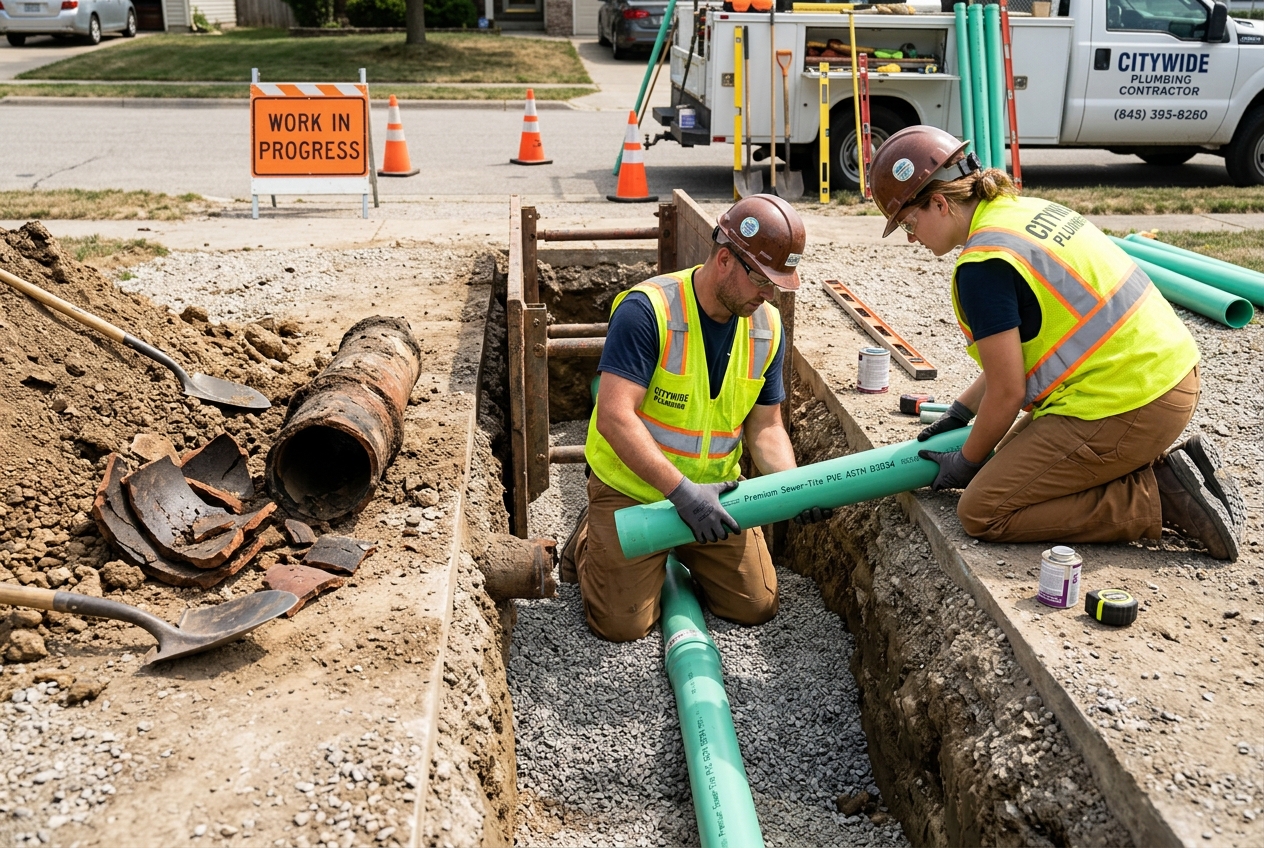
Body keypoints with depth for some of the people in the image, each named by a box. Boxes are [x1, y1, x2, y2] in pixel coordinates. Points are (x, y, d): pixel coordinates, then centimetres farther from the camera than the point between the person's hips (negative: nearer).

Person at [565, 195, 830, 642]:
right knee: (623, 623, -7)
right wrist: (681, 490, -36)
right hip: (631, 488, -5)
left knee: (756, 607, 8)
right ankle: (589, 538, 23)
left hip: (714, 490, 6)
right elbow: (614, 417, -31)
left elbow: (765, 427, 1)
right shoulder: (646, 309, -25)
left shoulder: (767, 327, -4)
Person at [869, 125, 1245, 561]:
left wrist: (968, 461, 5)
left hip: (1125, 405, -10)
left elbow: (1007, 392, -12)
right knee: (1017, 460, 23)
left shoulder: (983, 266, -18)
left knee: (982, 512, -5)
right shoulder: (1023, 210, 11)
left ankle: (1160, 499, -5)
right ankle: (1172, 465, 12)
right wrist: (961, 410, 23)